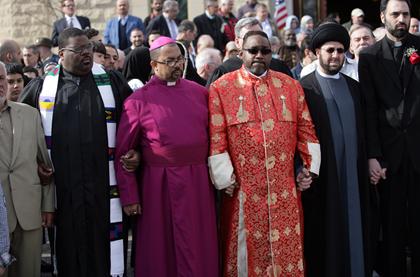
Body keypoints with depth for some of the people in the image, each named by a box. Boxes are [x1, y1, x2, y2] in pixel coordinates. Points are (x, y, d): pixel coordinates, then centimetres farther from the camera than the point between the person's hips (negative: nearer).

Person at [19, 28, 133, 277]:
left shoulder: (112, 81, 6)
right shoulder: (41, 87, 6)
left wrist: (133, 151, 3)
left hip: (104, 182, 0)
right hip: (63, 185, 1)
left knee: (104, 240, 1)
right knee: (70, 241, 5)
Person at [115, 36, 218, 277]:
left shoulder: (199, 92, 7)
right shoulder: (139, 100, -4)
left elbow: (212, 135, 13)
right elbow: (123, 152, -2)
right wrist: (129, 197, -4)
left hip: (199, 183, 3)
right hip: (159, 186, -3)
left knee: (200, 249, 12)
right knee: (161, 250, 9)